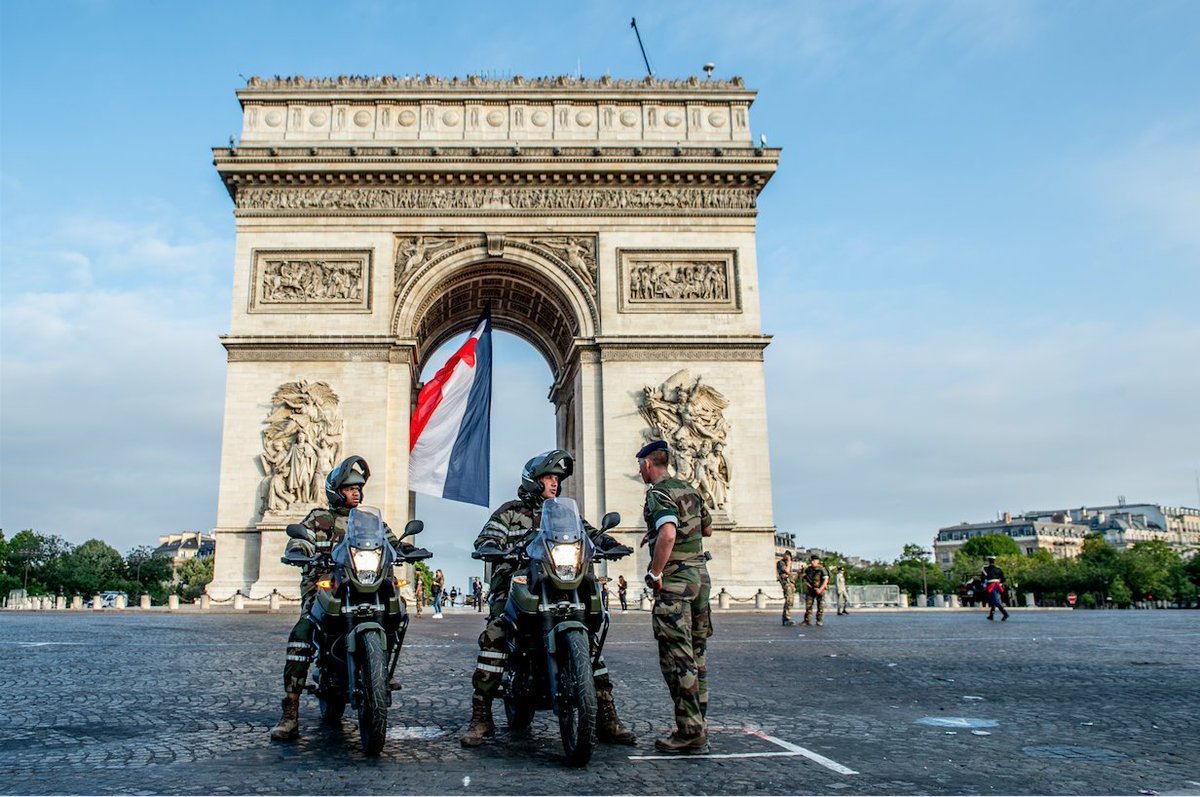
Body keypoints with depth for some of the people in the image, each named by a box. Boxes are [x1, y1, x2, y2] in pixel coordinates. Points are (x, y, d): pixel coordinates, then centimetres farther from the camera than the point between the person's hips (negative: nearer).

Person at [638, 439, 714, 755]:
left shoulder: (658, 494, -11)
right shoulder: (689, 489, 14)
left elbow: (668, 534, -29)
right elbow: (707, 529, 25)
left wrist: (655, 573, -19)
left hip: (675, 578, -9)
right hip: (700, 573, 9)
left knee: (677, 657, -6)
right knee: (696, 653, 13)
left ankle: (690, 733, -5)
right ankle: (698, 725, 19)